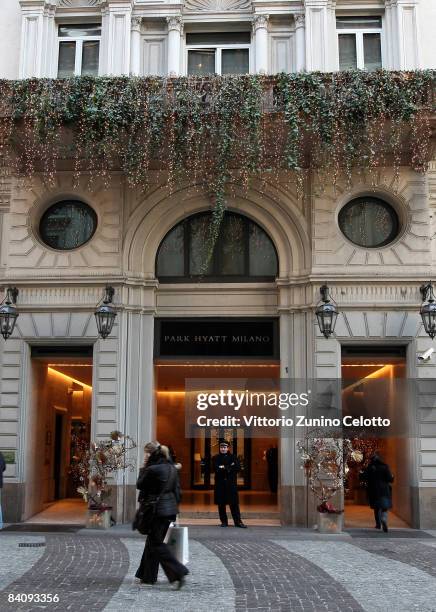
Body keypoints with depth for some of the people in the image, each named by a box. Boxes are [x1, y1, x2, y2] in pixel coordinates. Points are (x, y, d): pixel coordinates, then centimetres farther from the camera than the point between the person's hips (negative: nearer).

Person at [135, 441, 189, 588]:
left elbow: (139, 485, -4)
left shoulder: (152, 469, -18)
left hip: (156, 510, -8)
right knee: (152, 541, 18)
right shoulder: (172, 468, 6)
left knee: (156, 543, 0)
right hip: (170, 509, 8)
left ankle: (178, 572, -10)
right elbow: (177, 489, 11)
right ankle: (148, 576, 26)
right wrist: (175, 505, 17)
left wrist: (143, 468, 0)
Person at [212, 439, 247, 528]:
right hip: (220, 484, 0)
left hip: (231, 483, 0)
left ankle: (238, 521, 1)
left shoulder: (233, 457, 8)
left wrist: (225, 468, -10)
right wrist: (230, 468, -11)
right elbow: (216, 469, -10)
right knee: (221, 504, 3)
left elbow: (238, 468, -5)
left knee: (234, 503, -2)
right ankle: (224, 521, 13)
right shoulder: (216, 458, 7)